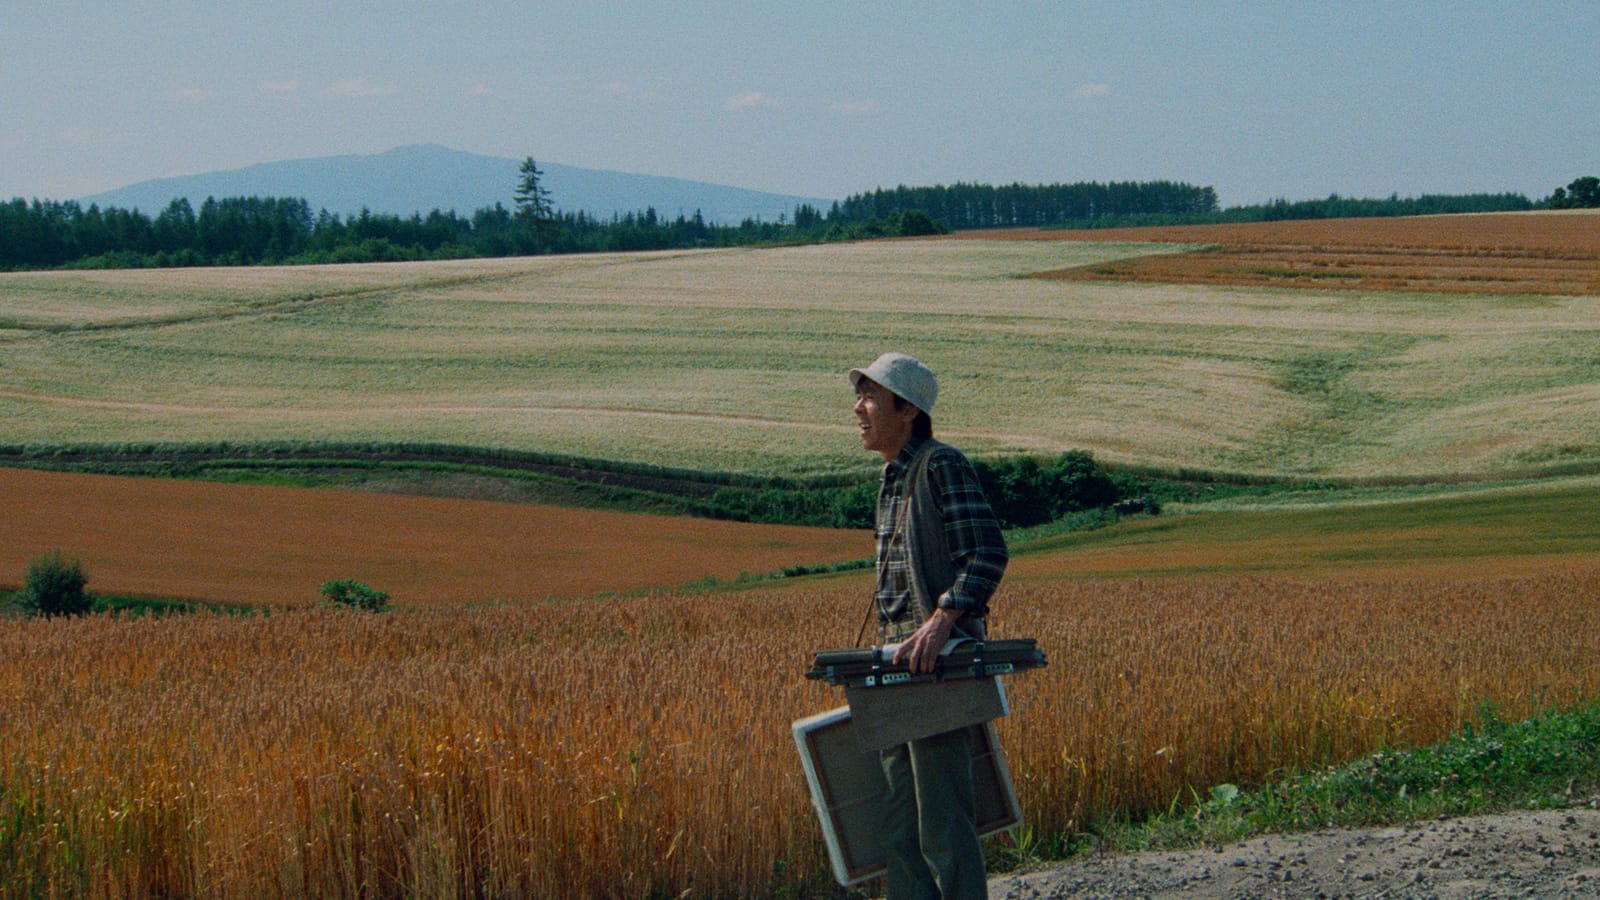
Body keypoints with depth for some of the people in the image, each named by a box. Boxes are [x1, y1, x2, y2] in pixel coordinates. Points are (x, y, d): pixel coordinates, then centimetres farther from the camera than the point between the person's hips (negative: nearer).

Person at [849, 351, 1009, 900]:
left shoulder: (942, 465, -8)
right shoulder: (892, 481, 20)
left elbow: (988, 555, -18)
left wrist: (940, 623, -28)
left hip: (941, 660, -10)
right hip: (897, 665, 10)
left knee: (942, 820, -9)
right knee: (899, 823, 10)